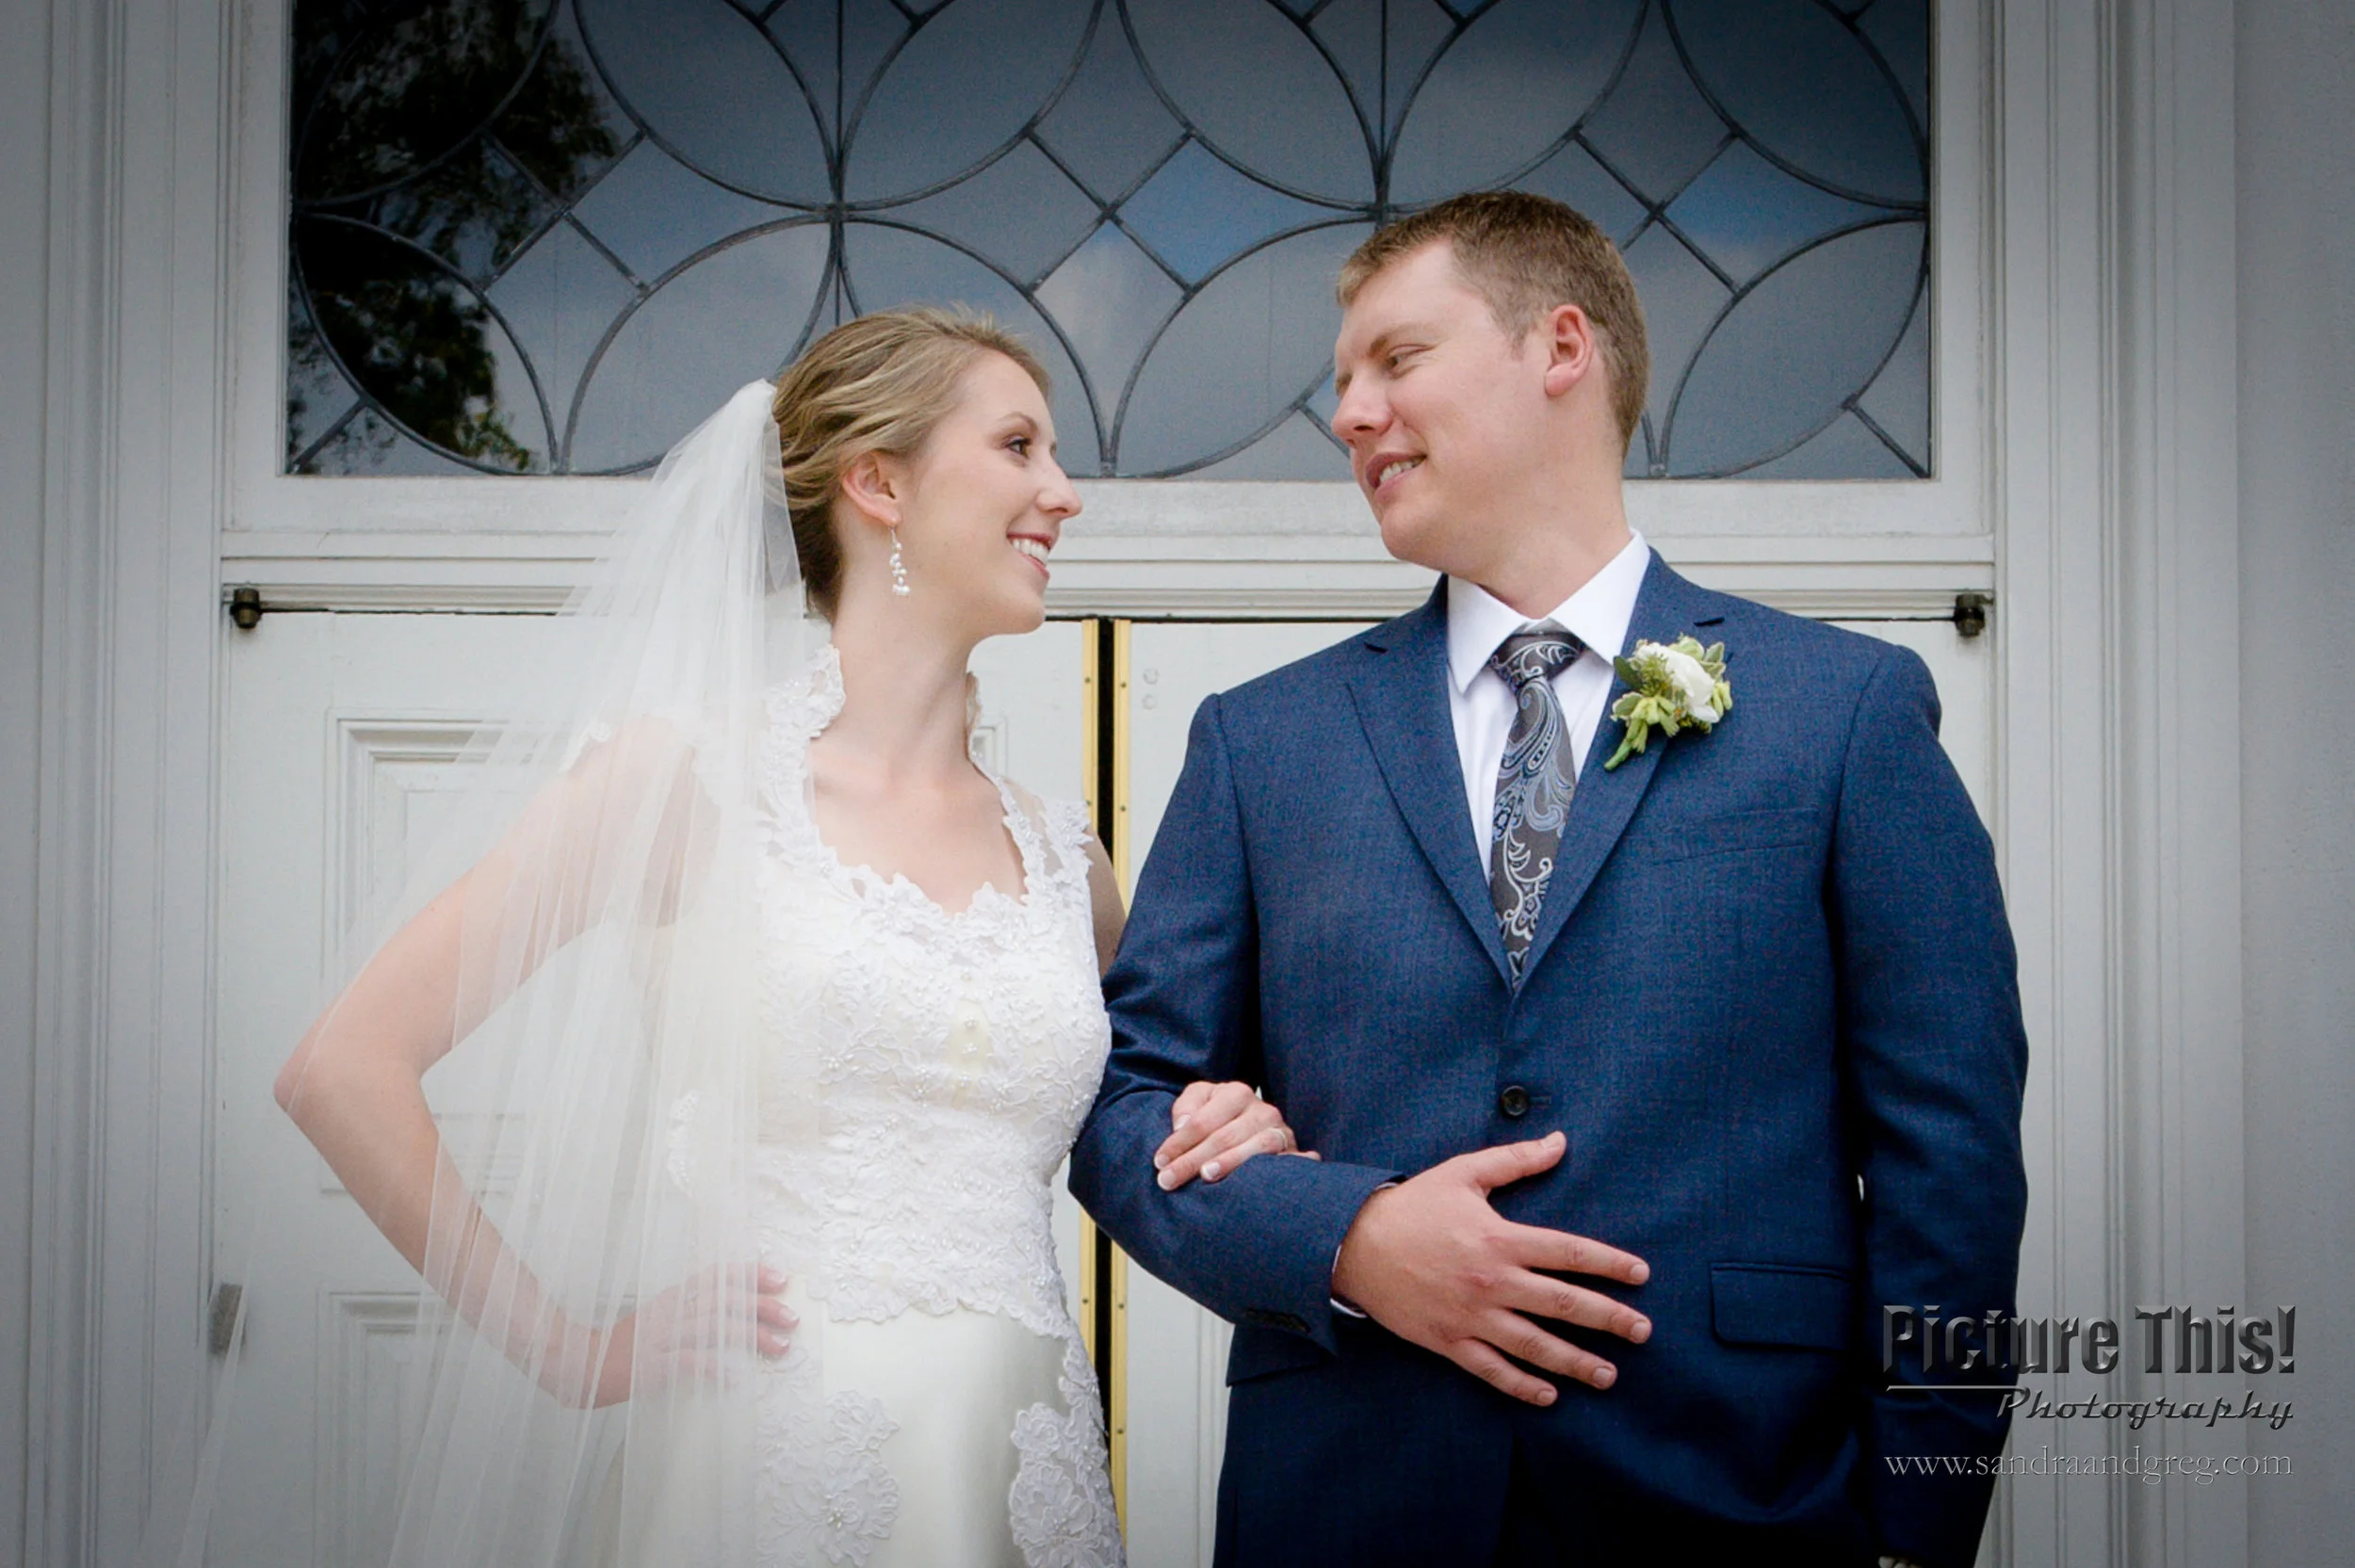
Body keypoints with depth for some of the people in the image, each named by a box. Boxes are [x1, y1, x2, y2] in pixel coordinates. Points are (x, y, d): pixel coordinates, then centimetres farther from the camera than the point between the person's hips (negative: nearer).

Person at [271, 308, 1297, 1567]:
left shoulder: (1061, 856, 10)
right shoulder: (690, 772, -4)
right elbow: (344, 1067, -7)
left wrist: (1237, 1151, 4)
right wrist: (565, 1346, -6)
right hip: (772, 1462, -5)